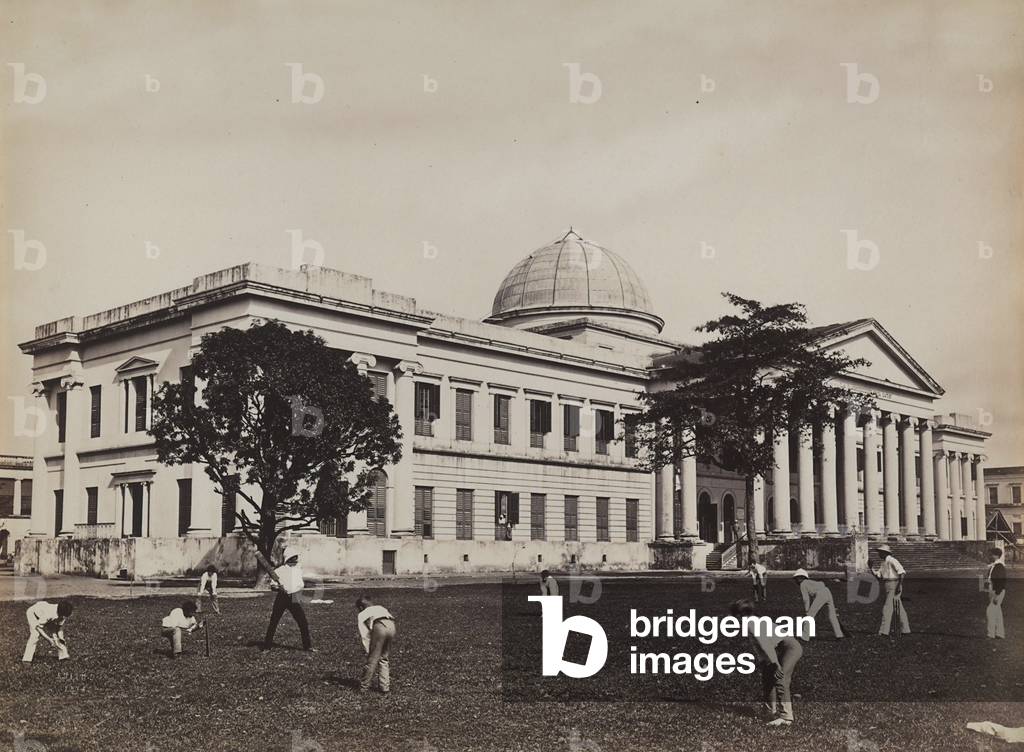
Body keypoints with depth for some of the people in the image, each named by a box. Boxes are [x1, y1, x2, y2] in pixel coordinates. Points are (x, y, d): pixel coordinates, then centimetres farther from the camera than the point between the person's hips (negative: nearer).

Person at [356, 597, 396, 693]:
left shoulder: (361, 615, 24)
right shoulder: (380, 608, 38)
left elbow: (365, 636, 15)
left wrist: (368, 651, 18)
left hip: (379, 627, -5)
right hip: (391, 625, 5)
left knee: (372, 659, 6)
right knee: (384, 658, 19)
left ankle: (364, 687, 14)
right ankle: (385, 687, 19)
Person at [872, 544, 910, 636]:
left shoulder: (892, 560, -13)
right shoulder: (882, 563, 15)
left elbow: (902, 572, -20)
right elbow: (878, 575, 12)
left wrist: (900, 585, -26)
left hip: (894, 586, -10)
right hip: (889, 587, 10)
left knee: (887, 608, -10)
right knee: (899, 609, 13)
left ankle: (884, 631, -11)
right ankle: (905, 629, 20)